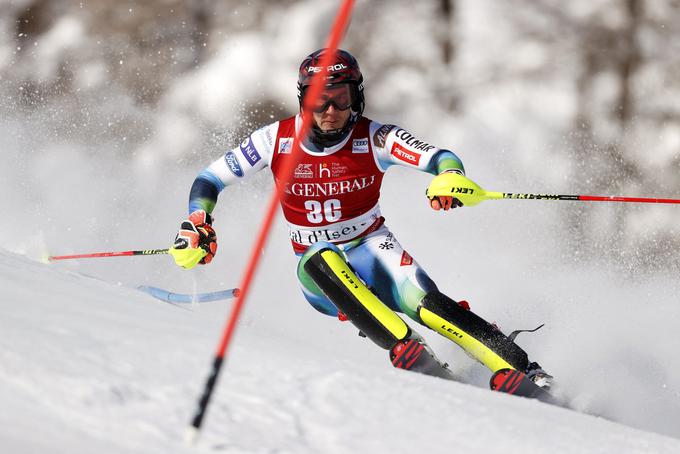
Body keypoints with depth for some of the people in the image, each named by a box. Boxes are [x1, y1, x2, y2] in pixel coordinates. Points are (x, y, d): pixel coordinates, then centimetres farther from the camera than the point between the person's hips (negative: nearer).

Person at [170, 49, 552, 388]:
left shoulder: (373, 139, -12)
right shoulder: (276, 139, -8)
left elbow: (439, 158, -24)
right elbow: (209, 181, 1)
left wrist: (451, 178, -48)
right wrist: (197, 226, -18)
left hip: (369, 251, -1)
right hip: (319, 275, 1)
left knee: (425, 302, -29)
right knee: (323, 261, -35)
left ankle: (518, 370, -30)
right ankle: (410, 355, -44)